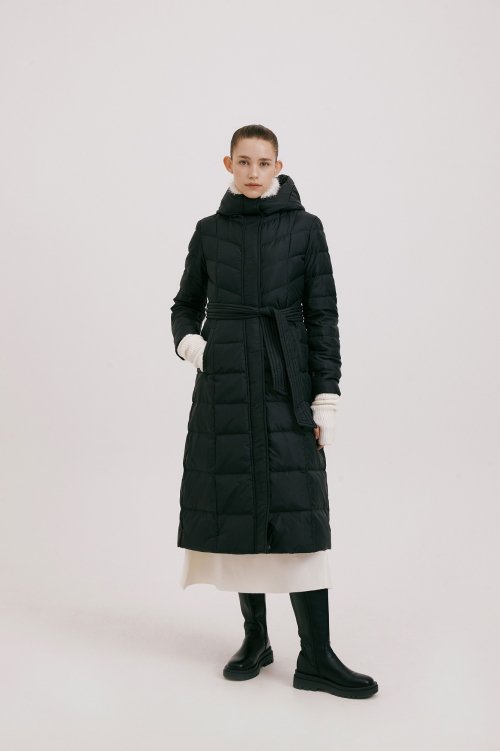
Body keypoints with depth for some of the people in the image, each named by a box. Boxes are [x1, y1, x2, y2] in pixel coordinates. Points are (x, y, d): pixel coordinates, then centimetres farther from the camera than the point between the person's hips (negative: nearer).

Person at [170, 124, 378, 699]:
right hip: (224, 384, 2)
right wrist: (188, 340, -5)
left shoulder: (304, 228, 4)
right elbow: (186, 303, 17)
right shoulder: (209, 231, 10)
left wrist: (326, 395, -6)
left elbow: (323, 314, 1)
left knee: (296, 509, -7)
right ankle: (255, 637, 19)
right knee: (236, 500, 4)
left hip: (286, 382, -2)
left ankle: (316, 657, 0)